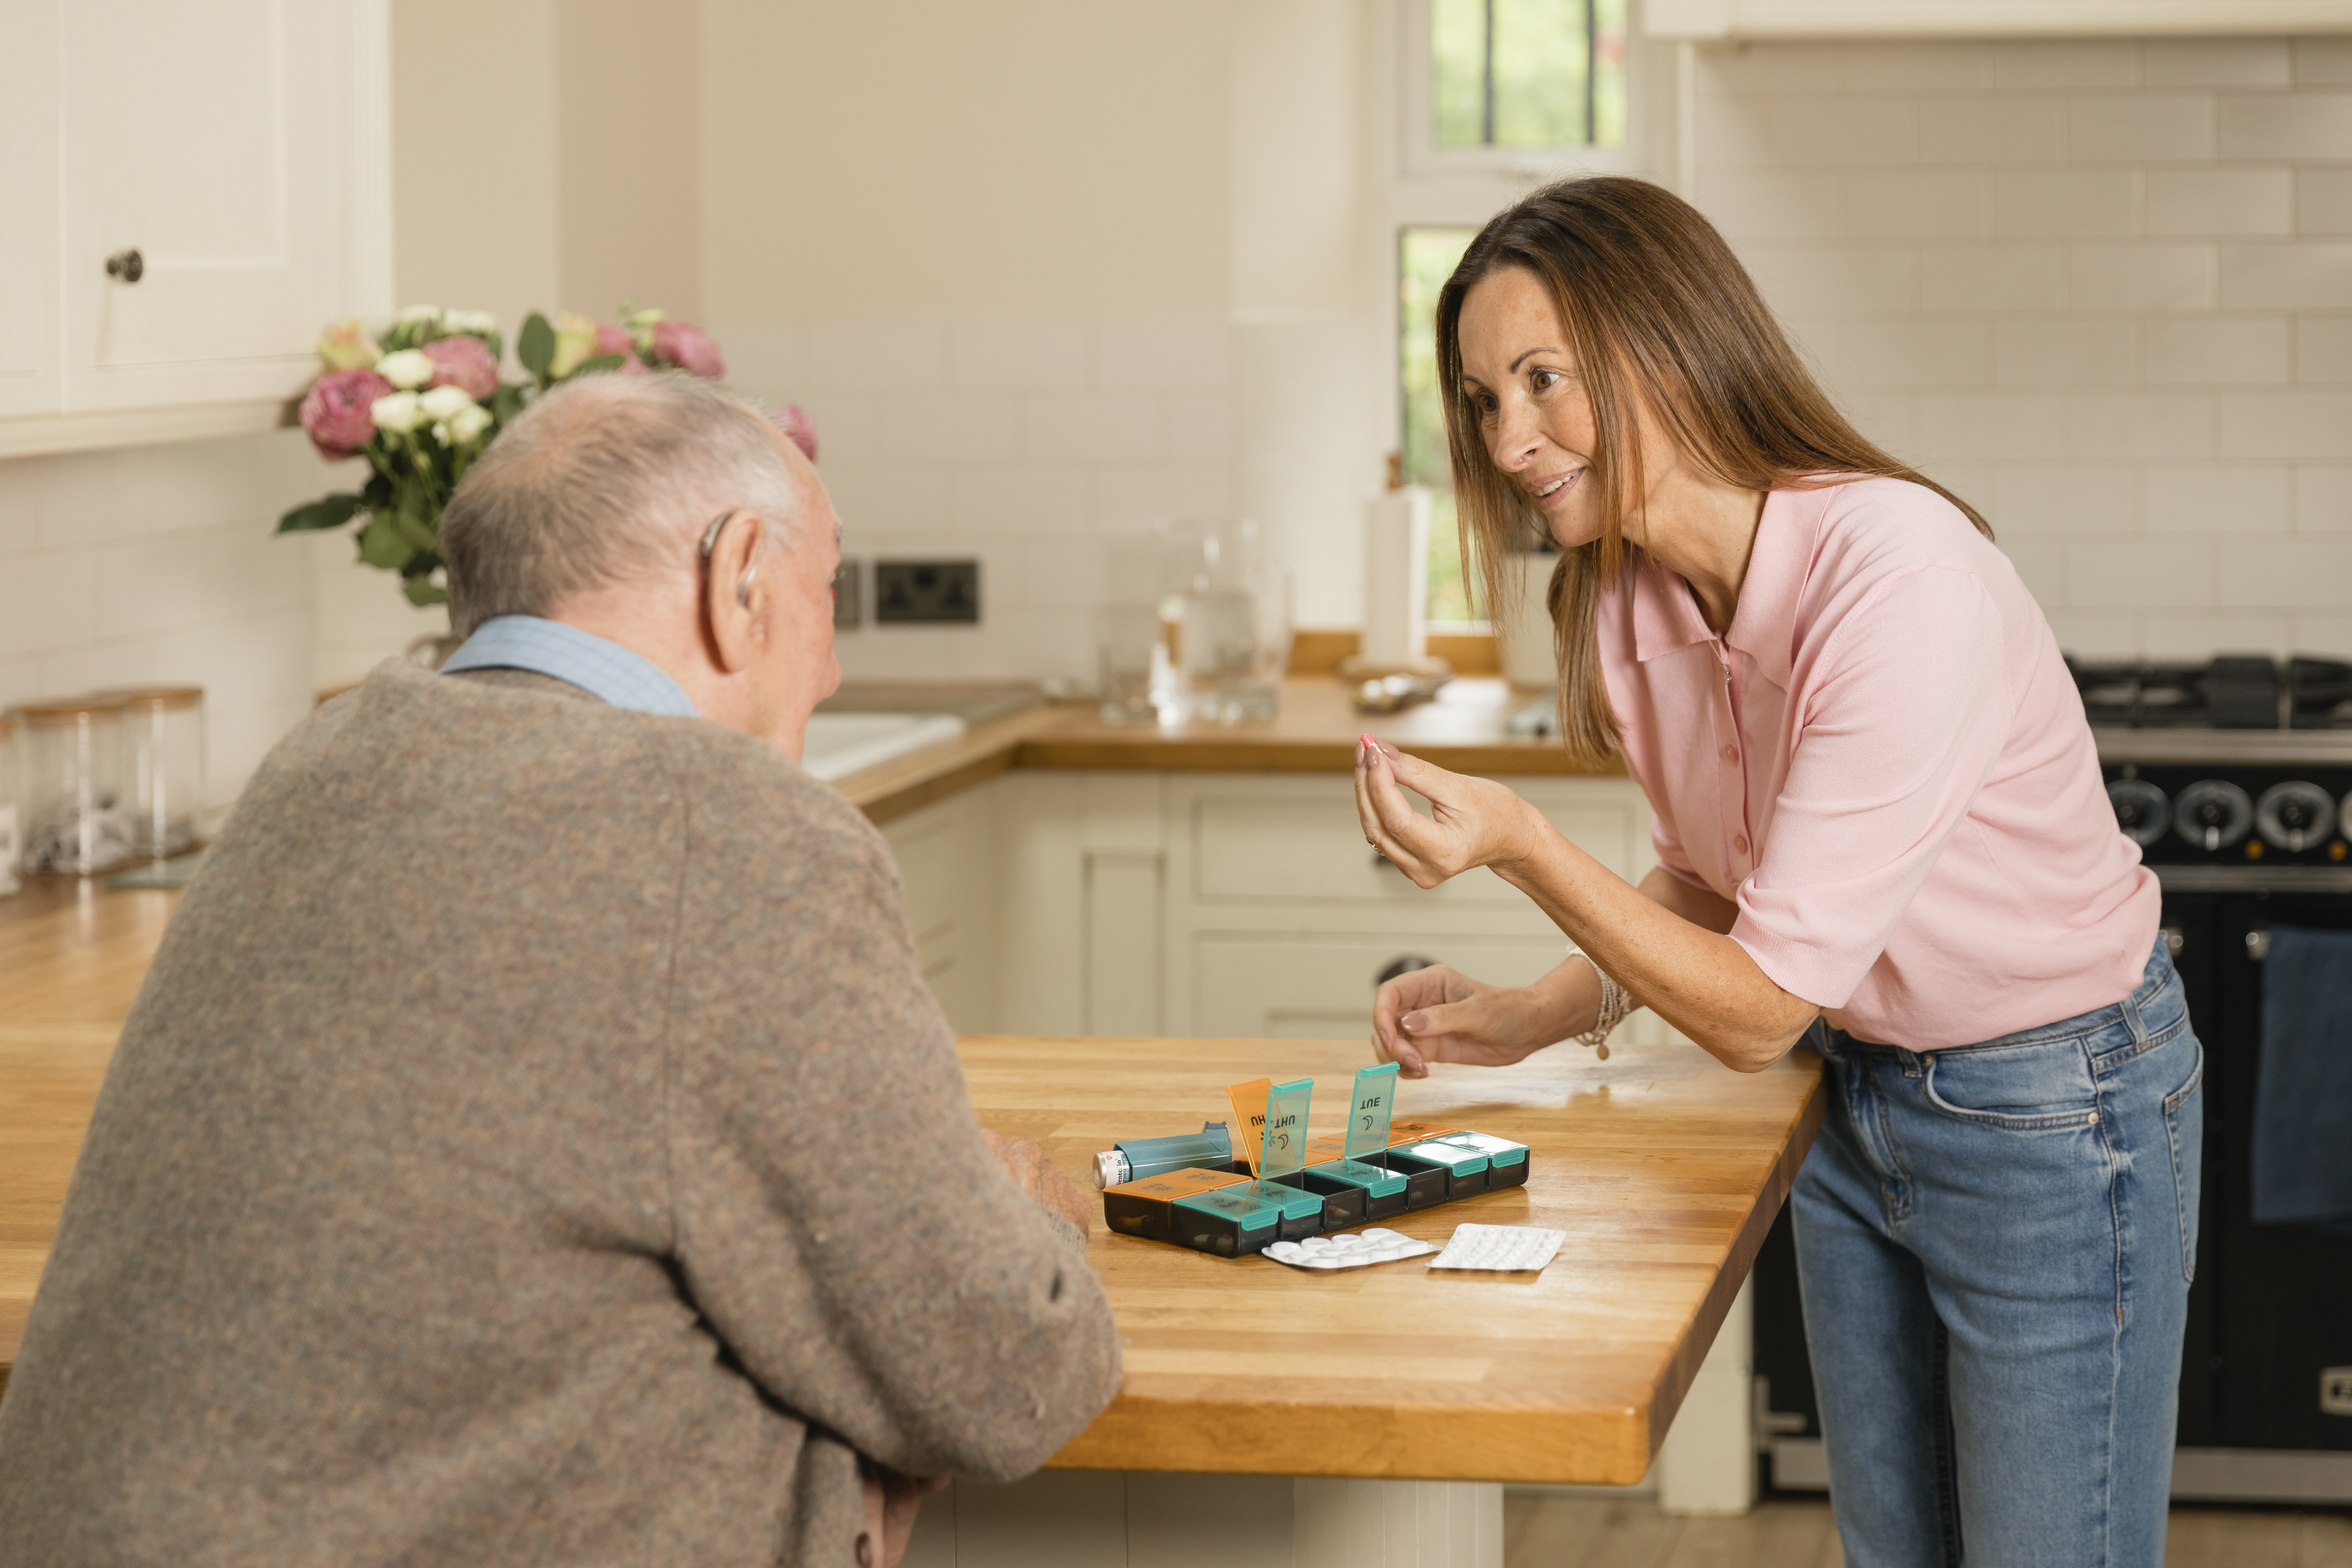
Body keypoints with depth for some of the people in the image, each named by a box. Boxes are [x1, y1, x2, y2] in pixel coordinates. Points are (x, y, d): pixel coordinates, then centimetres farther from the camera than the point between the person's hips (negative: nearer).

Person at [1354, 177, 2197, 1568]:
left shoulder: (1902, 578, -31)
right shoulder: (1626, 601, -7)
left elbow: (1762, 1009, -28)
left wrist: (1524, 847, -36)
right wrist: (1530, 1019, -3)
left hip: (2055, 1110, -7)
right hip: (1855, 1092, 8)